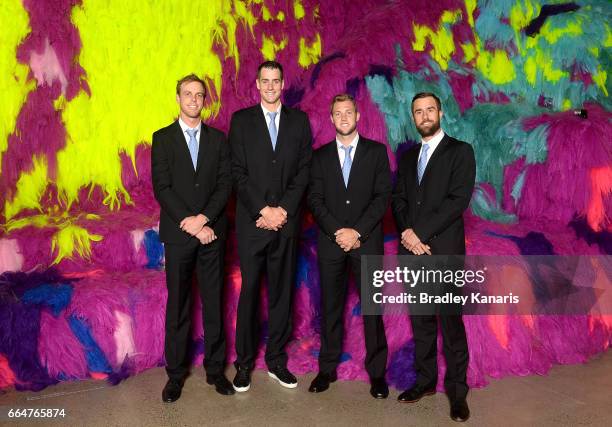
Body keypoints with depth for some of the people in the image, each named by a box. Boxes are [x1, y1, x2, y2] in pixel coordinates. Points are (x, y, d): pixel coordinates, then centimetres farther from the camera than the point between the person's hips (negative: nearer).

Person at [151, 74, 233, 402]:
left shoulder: (218, 138, 9)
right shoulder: (163, 138, 4)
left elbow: (225, 184, 1)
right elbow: (162, 188, -5)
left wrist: (203, 218, -13)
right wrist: (190, 224, -13)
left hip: (212, 232, 2)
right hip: (178, 233, -1)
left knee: (214, 303, 7)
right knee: (178, 305, 6)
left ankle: (215, 369, 20)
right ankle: (176, 373, 18)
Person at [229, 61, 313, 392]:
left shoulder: (299, 120, 10)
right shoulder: (241, 120, 5)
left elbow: (304, 169, 3)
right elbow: (238, 172, -2)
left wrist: (283, 210, -8)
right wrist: (263, 211, -11)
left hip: (286, 220, 2)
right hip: (252, 221, -2)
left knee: (282, 291, 8)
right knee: (249, 291, 3)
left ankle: (276, 360, 20)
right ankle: (244, 363, 15)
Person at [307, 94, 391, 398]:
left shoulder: (376, 151, 6)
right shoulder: (320, 156, 10)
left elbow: (383, 196, -3)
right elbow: (315, 199, 2)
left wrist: (357, 232, -12)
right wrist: (337, 232, -11)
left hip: (367, 241, -1)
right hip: (330, 242, 2)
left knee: (372, 307, 2)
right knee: (330, 307, 7)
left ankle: (376, 371, 14)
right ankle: (327, 368, 18)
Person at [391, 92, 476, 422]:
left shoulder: (460, 152, 1)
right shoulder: (407, 157, 17)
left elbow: (458, 200, -10)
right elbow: (398, 199, 10)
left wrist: (420, 232, -14)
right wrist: (406, 233, -8)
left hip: (444, 250, -5)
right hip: (411, 249, 5)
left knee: (451, 321, -1)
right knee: (420, 320, 11)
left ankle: (457, 390, 12)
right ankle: (425, 379, 24)